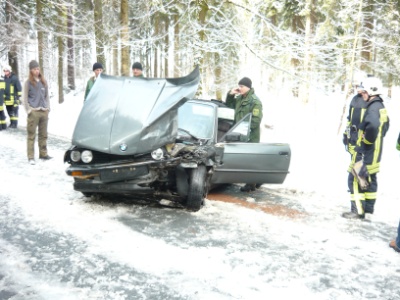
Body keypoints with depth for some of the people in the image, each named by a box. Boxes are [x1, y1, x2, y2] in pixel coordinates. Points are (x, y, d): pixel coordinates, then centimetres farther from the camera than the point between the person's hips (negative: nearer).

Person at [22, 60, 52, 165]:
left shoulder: (43, 82, 13)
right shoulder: (28, 82, 0)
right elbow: (25, 98, -2)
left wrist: (48, 108, 9)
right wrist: (28, 110, -9)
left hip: (44, 111, 4)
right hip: (33, 112, -4)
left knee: (43, 135, 9)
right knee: (31, 136, -3)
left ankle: (43, 154, 17)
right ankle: (31, 157, 1)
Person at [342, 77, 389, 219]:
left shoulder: (373, 107, -20)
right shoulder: (381, 107, 12)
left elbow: (372, 125, -38)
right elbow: (385, 126, 25)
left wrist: (368, 141, -24)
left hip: (365, 151, -10)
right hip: (375, 152, 10)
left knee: (355, 179, -6)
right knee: (370, 178, 17)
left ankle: (357, 211, -3)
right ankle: (369, 207, 27)